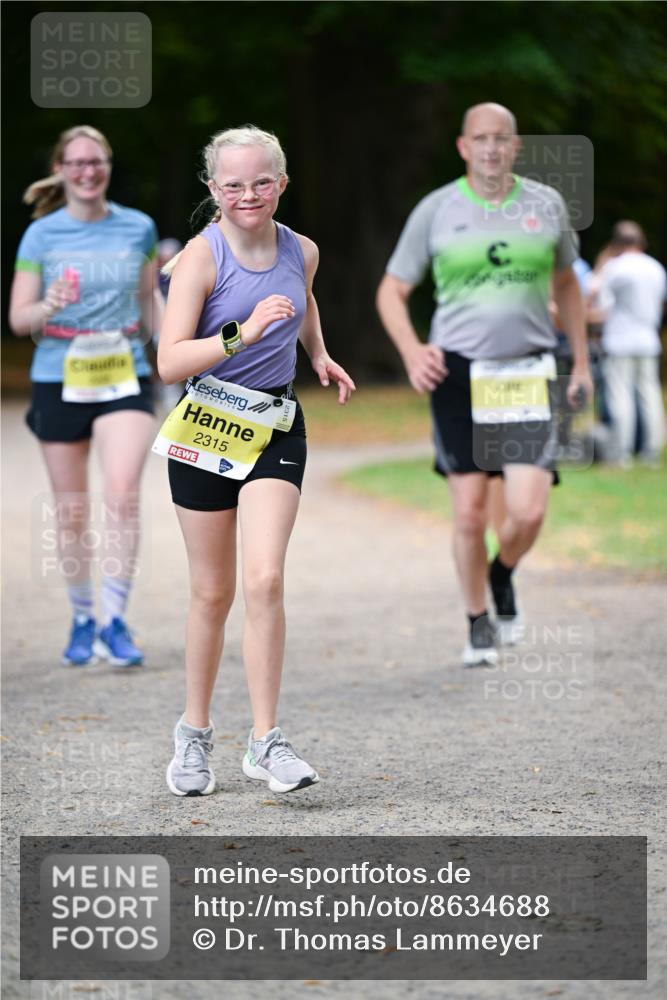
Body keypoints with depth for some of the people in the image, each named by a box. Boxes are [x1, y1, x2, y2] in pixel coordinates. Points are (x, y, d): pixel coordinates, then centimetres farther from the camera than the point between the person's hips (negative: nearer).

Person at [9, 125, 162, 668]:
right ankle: (83, 618, 24)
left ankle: (115, 622, -14)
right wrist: (49, 307, -22)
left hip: (125, 378, 0)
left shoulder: (139, 229, 4)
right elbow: (18, 318, -2)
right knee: (72, 512, 7)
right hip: (60, 380, 0)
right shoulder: (42, 235, -1)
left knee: (123, 494, -19)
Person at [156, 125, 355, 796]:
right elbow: (169, 363, -20)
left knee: (265, 580, -14)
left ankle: (265, 741, -9)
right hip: (205, 428, -2)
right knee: (212, 592, 6)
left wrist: (319, 355, 16)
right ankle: (194, 732, 24)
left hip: (276, 431, 3)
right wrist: (242, 334, -30)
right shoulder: (201, 257, -11)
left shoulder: (302, 252, 3)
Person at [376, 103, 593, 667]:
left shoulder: (546, 204, 6)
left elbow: (565, 283, 21)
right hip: (458, 371, -1)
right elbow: (392, 291, 7)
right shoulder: (436, 211, 1)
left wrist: (581, 361, 18)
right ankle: (478, 623, 19)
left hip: (528, 373, 1)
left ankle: (503, 576, 24)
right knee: (470, 512, -1)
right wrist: (412, 351, -11)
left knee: (529, 511, -10)